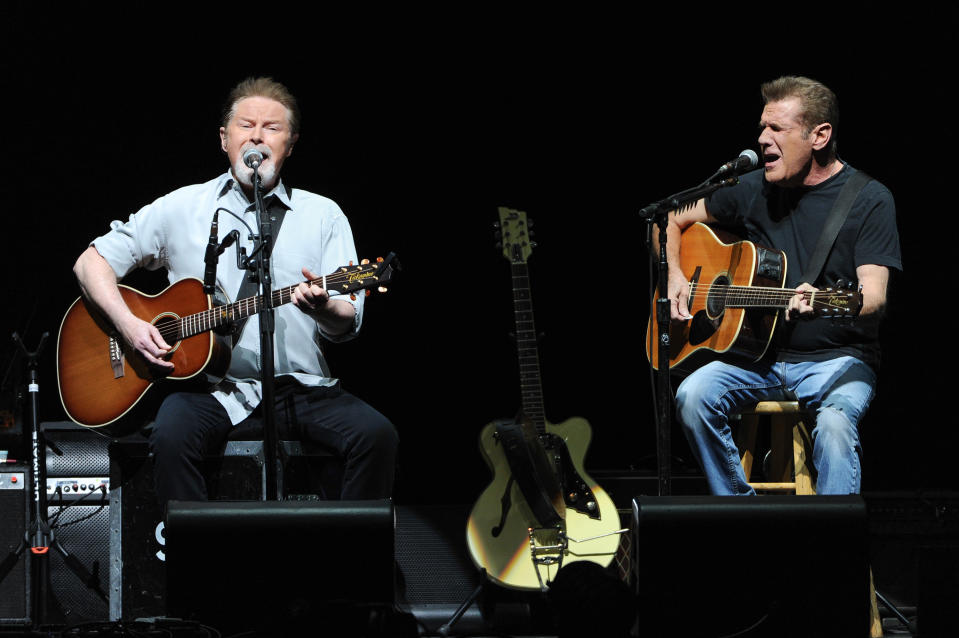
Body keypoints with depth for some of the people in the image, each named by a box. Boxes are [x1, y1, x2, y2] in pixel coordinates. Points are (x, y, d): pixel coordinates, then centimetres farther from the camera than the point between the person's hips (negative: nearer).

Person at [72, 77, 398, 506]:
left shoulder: (323, 216, 12)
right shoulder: (183, 208, 10)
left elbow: (348, 324, 5)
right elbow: (92, 262, 12)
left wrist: (324, 308, -20)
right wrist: (128, 323, -6)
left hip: (302, 386, 1)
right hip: (213, 387, -1)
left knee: (376, 435, -25)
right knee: (172, 437, -33)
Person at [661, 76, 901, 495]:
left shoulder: (869, 201, -6)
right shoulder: (754, 189, 7)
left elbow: (874, 295, -18)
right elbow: (672, 221, 21)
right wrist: (675, 277, 1)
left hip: (837, 359, -4)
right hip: (761, 356, 4)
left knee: (834, 421, -36)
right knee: (692, 395, -23)